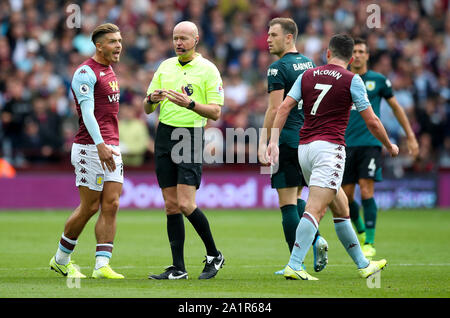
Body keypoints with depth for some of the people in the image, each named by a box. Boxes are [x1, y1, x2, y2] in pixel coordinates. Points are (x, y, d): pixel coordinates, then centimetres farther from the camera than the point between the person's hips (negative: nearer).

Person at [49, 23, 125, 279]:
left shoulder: (109, 70, 18)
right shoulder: (86, 73, -11)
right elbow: (87, 112, -21)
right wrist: (100, 145, -31)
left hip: (111, 147, 8)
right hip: (90, 148, -8)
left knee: (111, 205, -2)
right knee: (90, 208, -3)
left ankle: (102, 265, -5)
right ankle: (61, 259, 15)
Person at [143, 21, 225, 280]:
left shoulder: (208, 69, -3)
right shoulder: (165, 66, 13)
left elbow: (216, 112, -8)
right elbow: (147, 108, 16)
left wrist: (189, 103, -23)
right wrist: (152, 99, -7)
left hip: (191, 137, -6)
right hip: (165, 135, 6)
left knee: (186, 204, -14)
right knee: (171, 205, 4)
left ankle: (214, 255, 5)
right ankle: (178, 268, 7)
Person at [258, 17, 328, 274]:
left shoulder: (279, 68, -10)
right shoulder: (310, 64, 13)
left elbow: (275, 109, -16)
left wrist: (263, 143, -12)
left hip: (287, 140, -8)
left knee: (288, 203, -3)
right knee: (296, 199, 20)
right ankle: (316, 238, -1)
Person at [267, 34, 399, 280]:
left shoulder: (307, 75, 12)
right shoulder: (352, 80, -1)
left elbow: (284, 107, 3)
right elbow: (371, 121, 1)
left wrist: (274, 139, 2)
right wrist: (389, 146, 16)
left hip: (304, 147, 6)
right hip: (329, 147, -6)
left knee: (340, 206, 17)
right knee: (315, 209, -15)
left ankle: (362, 264, 26)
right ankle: (293, 266, -27)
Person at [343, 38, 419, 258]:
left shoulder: (378, 80, 4)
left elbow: (396, 107, 13)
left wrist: (411, 136, 11)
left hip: (370, 143, -3)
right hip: (347, 146, 3)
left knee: (366, 192, -13)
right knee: (346, 197, 1)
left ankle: (369, 243, -7)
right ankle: (360, 231, 27)